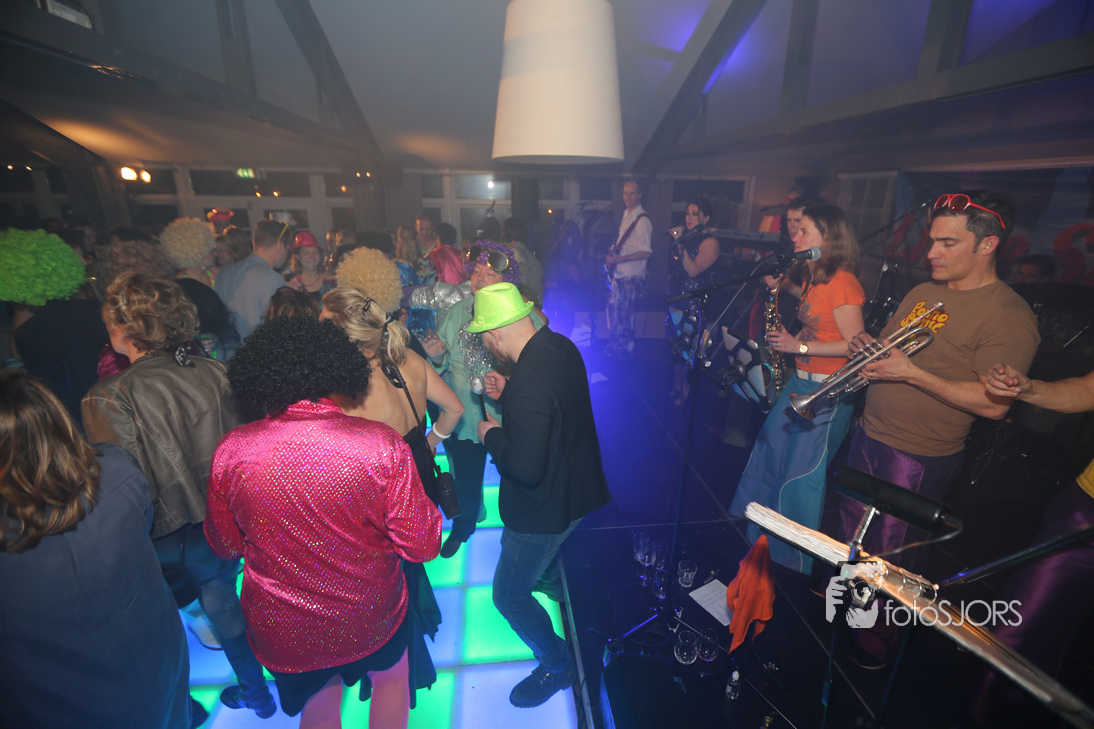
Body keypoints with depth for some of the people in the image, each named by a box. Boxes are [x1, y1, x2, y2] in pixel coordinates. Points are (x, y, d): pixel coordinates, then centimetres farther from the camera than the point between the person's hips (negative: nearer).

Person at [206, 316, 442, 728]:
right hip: (370, 621, -2)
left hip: (282, 635, 3)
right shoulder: (382, 445, -27)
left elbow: (225, 546, -2)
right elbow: (423, 546, -19)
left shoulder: (232, 450, -19)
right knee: (391, 678, 32)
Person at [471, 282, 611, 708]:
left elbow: (526, 469, -33)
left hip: (547, 505, -8)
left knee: (509, 596, 15)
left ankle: (557, 666, 35)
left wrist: (491, 435, -17)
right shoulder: (562, 346, -7)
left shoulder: (528, 384, -36)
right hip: (575, 484, 8)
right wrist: (508, 393, 1)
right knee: (538, 549, 36)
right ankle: (551, 580, 61)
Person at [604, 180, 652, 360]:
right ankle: (616, 345, 26)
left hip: (631, 274, -9)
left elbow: (646, 252, -19)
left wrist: (620, 259, -23)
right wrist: (613, 255, 10)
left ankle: (626, 349, 9)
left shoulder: (642, 220, -14)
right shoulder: (626, 214, 14)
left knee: (624, 312, -5)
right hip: (619, 271, 9)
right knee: (614, 306, 13)